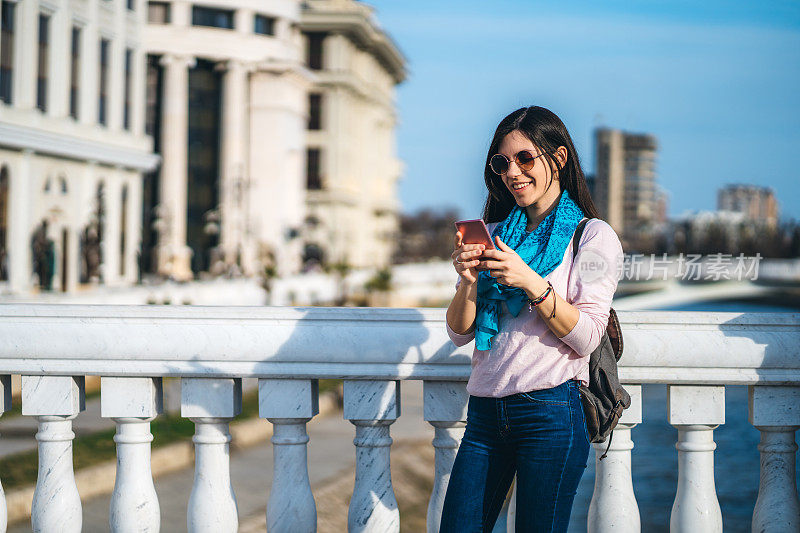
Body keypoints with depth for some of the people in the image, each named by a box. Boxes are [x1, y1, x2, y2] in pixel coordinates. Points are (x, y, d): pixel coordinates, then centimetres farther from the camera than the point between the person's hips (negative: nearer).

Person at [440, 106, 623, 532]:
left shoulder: (594, 237, 3)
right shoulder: (493, 235, 15)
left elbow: (586, 337, -8)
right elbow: (460, 333, 10)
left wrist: (531, 282, -19)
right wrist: (469, 282, -9)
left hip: (550, 412, -4)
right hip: (486, 411, 4)